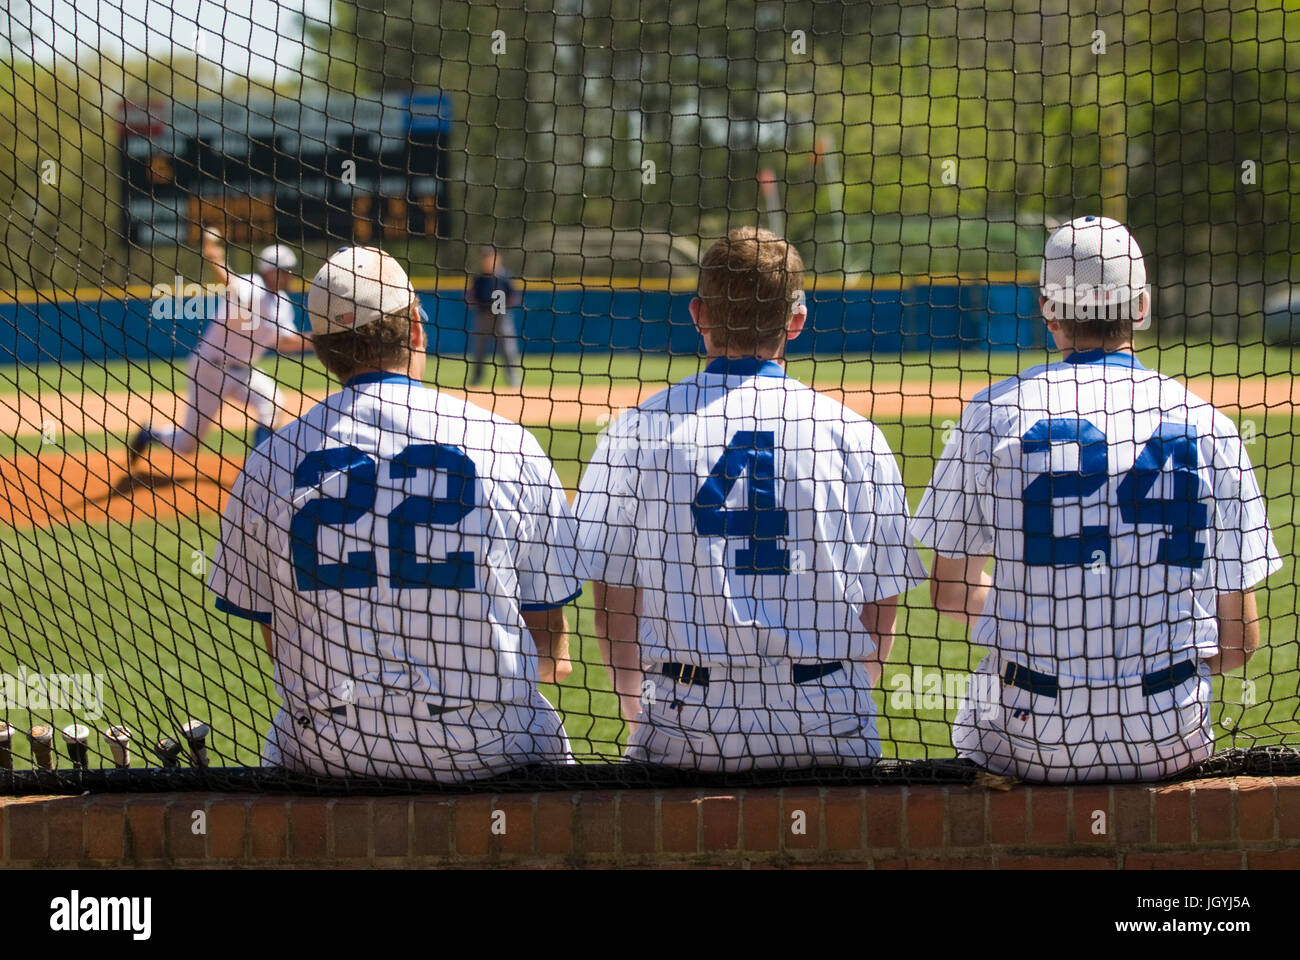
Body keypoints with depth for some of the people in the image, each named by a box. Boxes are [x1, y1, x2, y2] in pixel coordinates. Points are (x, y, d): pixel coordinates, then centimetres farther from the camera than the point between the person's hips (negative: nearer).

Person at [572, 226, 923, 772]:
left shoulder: (637, 431, -1)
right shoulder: (856, 436, 0)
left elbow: (612, 598, 4)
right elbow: (880, 613, 6)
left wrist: (635, 704, 19)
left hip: (686, 727, 0)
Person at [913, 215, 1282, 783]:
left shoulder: (992, 415, -4)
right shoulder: (1206, 426, -2)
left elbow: (949, 591, 5)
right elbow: (1239, 643, -1)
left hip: (1027, 748, -1)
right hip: (1169, 745, 1)